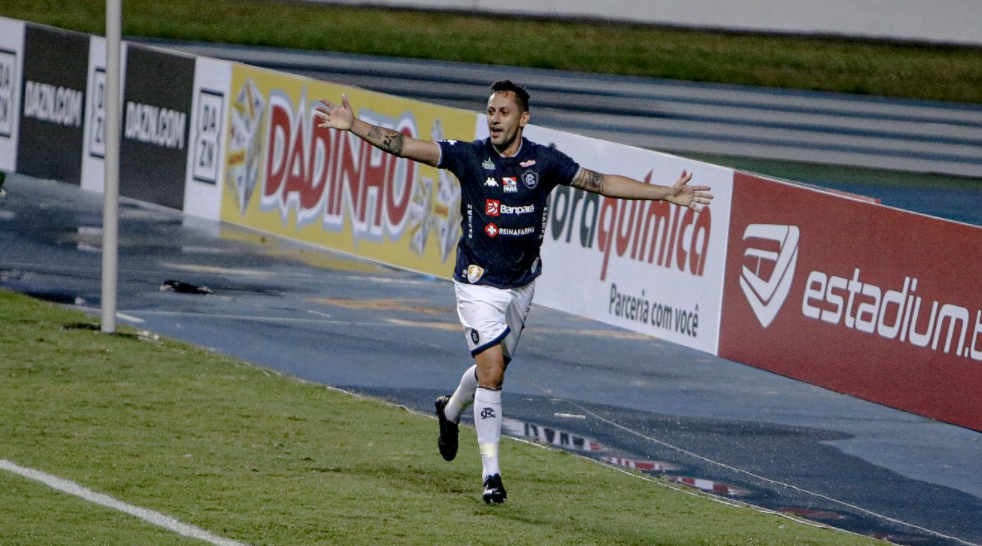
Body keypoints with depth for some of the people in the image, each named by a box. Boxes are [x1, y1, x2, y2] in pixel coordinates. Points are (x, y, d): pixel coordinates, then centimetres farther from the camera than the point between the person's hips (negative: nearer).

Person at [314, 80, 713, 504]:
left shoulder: (543, 162, -5)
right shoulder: (470, 157, -10)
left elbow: (600, 182, -1)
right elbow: (406, 147, -15)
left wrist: (667, 195, -4)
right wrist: (353, 125, -25)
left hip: (522, 285, 3)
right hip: (479, 283, -3)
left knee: (493, 368, 16)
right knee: (491, 373, -13)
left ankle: (451, 412, 50)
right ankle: (491, 473, -6)